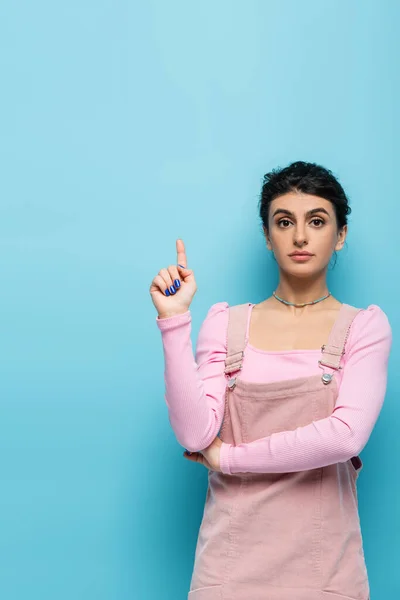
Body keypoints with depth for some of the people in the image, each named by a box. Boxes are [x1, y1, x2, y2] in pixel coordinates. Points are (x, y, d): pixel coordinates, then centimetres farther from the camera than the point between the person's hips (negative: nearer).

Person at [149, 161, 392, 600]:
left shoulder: (365, 326, -3)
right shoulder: (225, 323, 1)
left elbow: (345, 435, -17)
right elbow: (195, 434, -10)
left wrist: (226, 457, -11)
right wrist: (174, 321, -14)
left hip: (323, 561, -1)